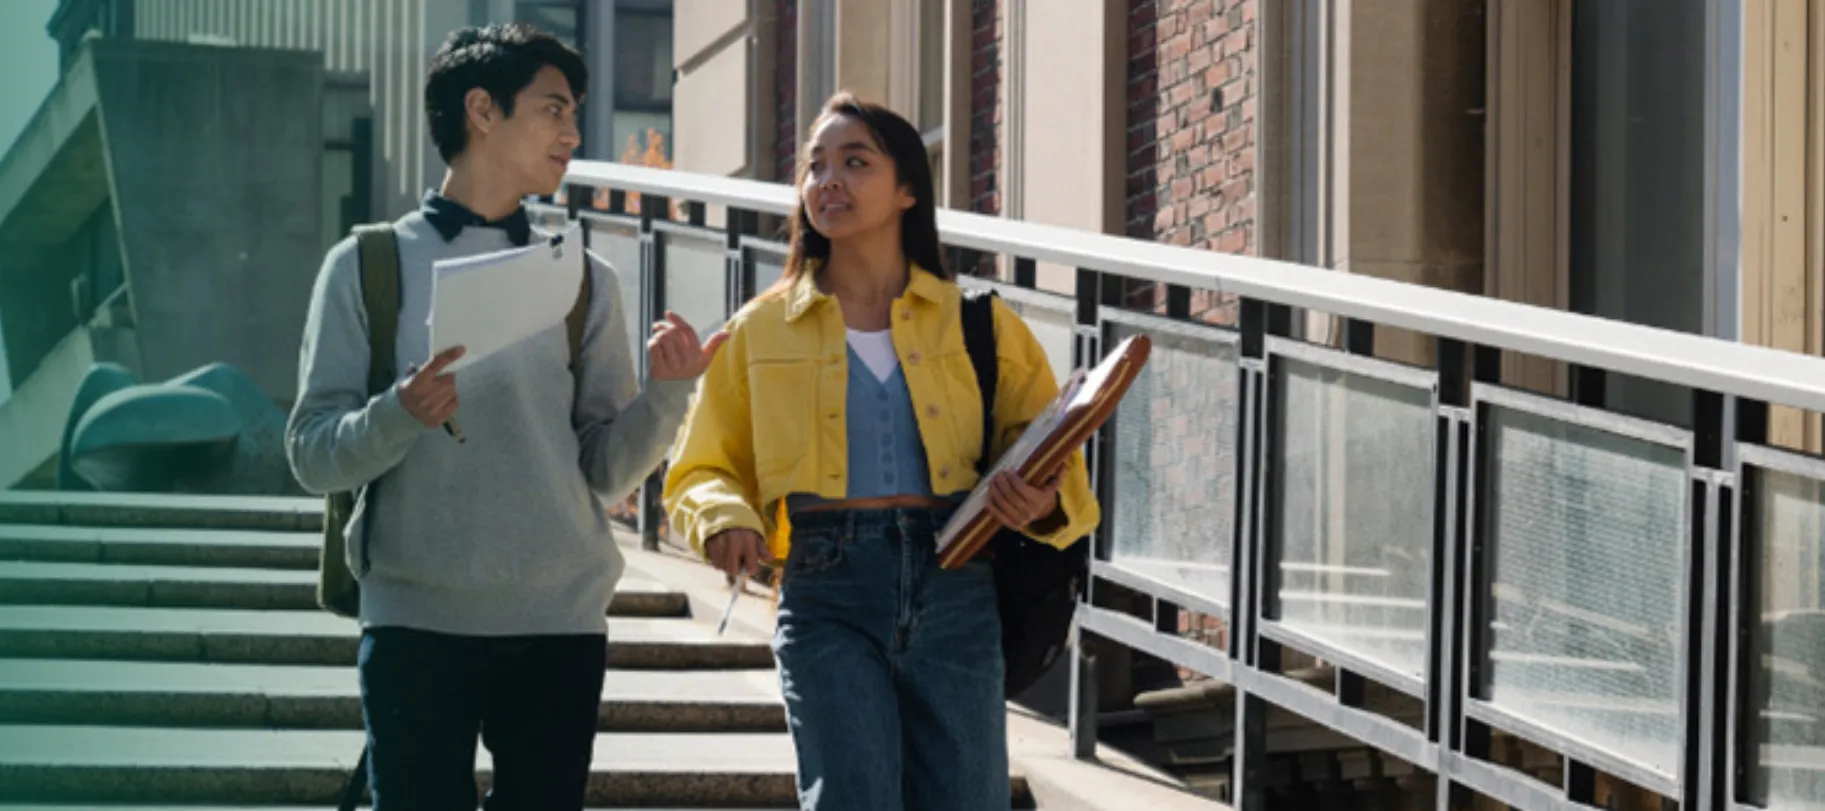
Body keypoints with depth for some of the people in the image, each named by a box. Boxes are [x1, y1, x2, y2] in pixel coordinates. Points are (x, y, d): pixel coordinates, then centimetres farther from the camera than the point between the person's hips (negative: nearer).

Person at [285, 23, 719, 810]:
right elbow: (313, 454, -1)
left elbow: (608, 469, 7)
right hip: (417, 624, -2)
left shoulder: (585, 281, 11)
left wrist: (664, 393, -11)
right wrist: (401, 417, -20)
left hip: (560, 626, 3)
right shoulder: (368, 267, 4)